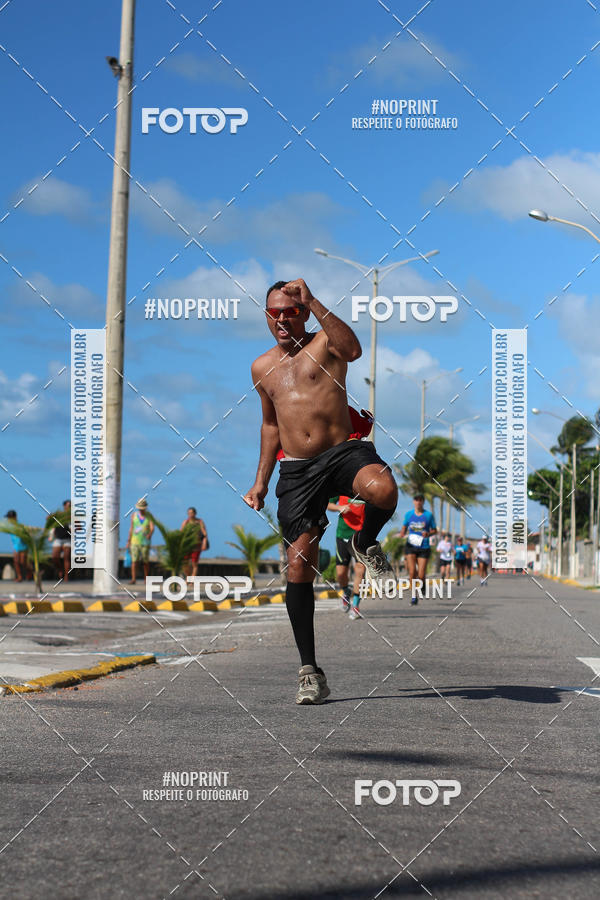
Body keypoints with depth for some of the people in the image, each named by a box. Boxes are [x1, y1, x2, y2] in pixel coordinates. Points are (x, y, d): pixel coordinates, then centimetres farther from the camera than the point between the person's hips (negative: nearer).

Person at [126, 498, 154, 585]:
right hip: (135, 541, 1)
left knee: (145, 561, 4)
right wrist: (128, 541, 8)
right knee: (134, 560, -10)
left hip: (145, 542, -1)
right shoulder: (134, 515, 5)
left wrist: (150, 534, -38)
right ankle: (133, 579, -15)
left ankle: (146, 579, 15)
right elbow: (131, 528, 10)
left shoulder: (149, 516, -2)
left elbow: (152, 528, -16)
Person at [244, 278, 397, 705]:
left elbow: (353, 350, -21)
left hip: (342, 452, -4)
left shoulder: (323, 342, 4)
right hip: (296, 470, 4)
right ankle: (310, 671, 2)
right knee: (299, 562, -5)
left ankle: (366, 545, -1)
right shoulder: (262, 367, 18)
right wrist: (260, 481, 25)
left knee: (383, 489, -38)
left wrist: (314, 303, -22)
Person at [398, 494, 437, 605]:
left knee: (421, 575, -6)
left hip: (424, 547, -1)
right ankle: (414, 597, -3)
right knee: (412, 572, -13)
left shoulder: (429, 515, 1)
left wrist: (428, 534, -14)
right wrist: (401, 534, -4)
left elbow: (434, 530, 8)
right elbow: (404, 527, 18)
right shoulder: (409, 514, 6)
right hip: (411, 546, 1)